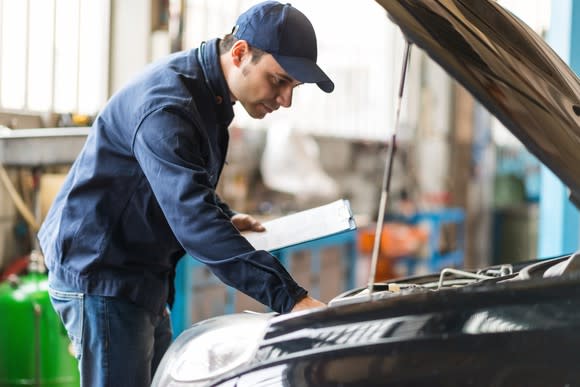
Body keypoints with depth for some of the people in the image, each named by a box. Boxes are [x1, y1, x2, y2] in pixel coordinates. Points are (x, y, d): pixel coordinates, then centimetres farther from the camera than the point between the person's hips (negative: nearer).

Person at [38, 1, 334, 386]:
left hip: (143, 281, 10)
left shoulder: (208, 94, 8)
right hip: (102, 279, -10)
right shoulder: (166, 103, -25)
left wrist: (226, 219, 6)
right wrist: (289, 297, -39)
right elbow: (192, 220, -35)